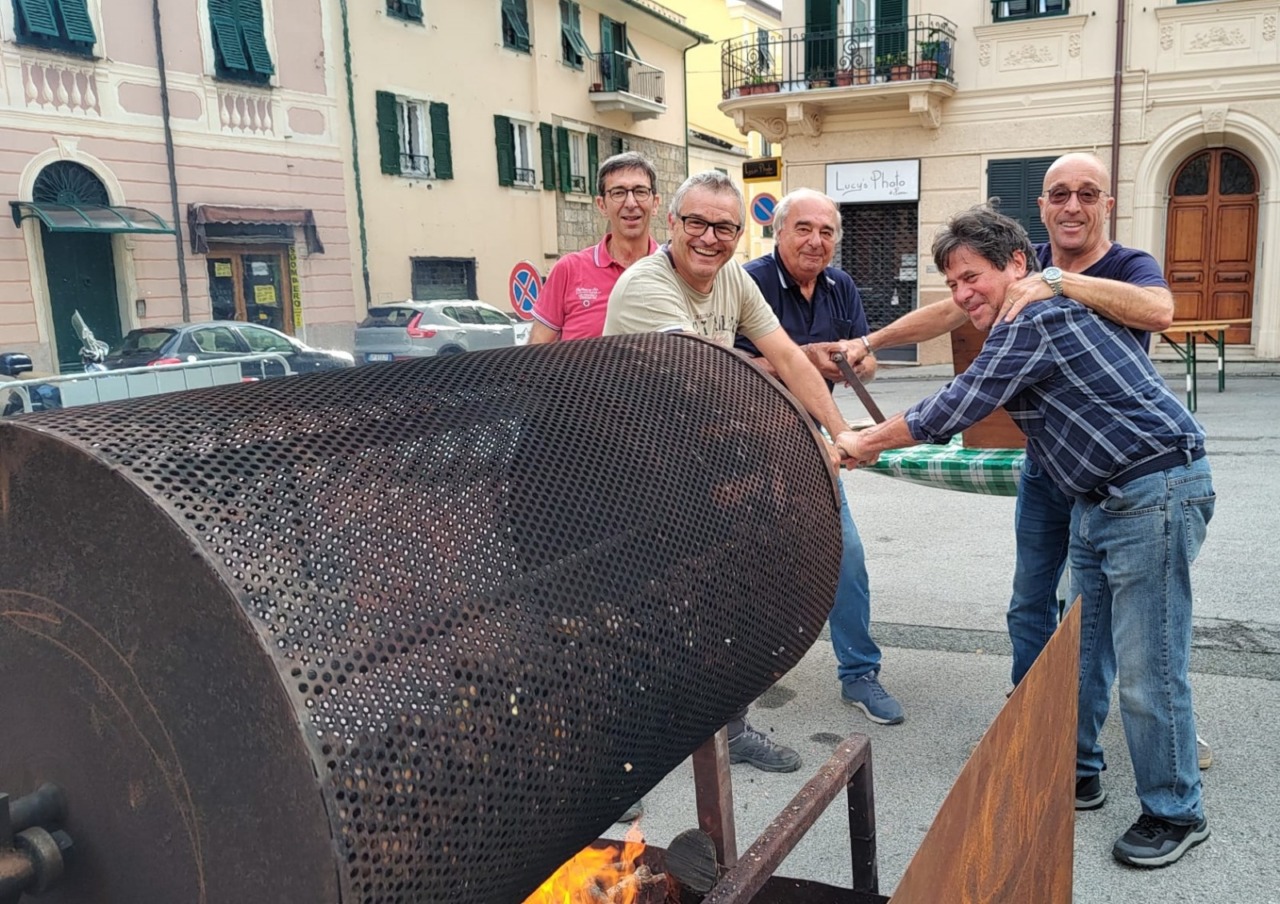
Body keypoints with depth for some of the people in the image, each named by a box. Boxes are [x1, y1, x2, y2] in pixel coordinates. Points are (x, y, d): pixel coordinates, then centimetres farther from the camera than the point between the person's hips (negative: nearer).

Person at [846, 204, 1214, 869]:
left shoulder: (1035, 318, -18)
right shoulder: (1024, 320, 12)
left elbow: (953, 410, -16)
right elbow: (966, 404, 19)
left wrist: (869, 443, -4)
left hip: (1154, 494, -10)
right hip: (1099, 500, 10)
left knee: (1146, 669, -3)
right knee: (1080, 648, 15)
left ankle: (1175, 814, 13)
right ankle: (1078, 774, 29)